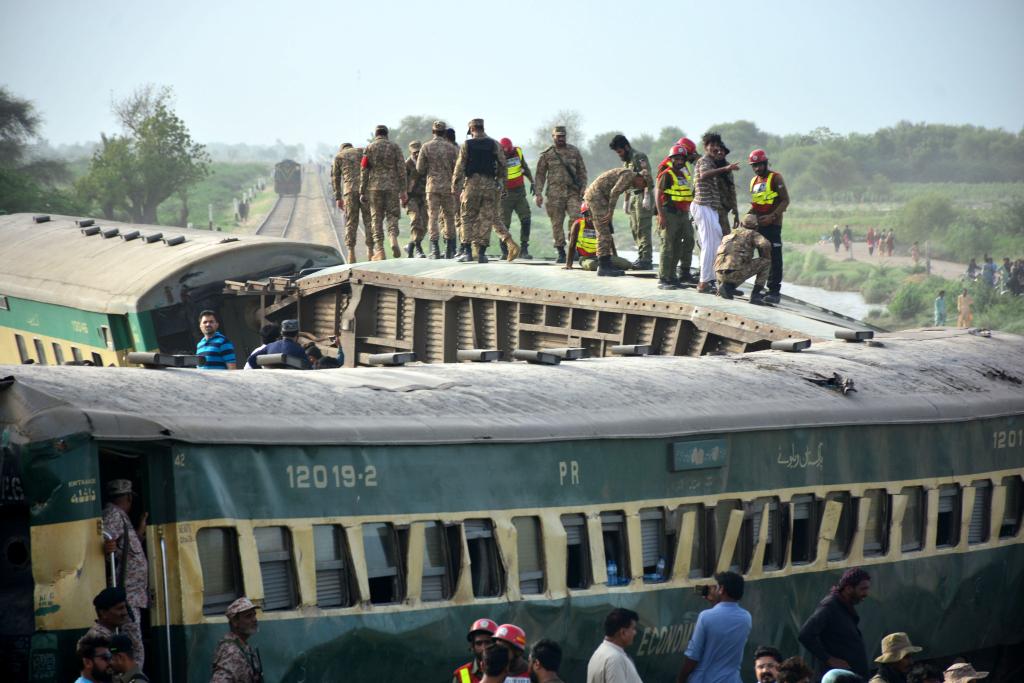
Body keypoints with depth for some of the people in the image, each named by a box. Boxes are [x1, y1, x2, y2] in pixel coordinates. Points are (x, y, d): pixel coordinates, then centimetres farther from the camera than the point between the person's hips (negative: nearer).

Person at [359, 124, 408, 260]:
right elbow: (401, 170, 0)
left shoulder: (369, 148, 3)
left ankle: (379, 251, 2)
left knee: (377, 219, 5)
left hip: (375, 187, 0)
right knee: (392, 215, 9)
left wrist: (362, 192, 4)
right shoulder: (395, 147, 4)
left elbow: (364, 171, 0)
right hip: (392, 187, 0)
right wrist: (403, 191, 3)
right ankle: (393, 239, -19)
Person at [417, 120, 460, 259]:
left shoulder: (426, 147, -2)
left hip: (432, 186, -1)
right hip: (449, 186, 1)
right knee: (449, 217, 12)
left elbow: (419, 169, 1)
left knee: (433, 217, 0)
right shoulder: (452, 147, -1)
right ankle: (449, 251, 14)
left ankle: (435, 250, -10)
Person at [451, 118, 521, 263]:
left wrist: (455, 187, -1)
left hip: (472, 184, -2)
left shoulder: (466, 145, -1)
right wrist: (502, 185, 12)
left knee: (468, 218, 8)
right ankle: (481, 253, -1)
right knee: (487, 219, 6)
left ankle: (468, 252, 1)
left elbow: (459, 167, -4)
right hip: (490, 185, 2)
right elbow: (502, 166, 5)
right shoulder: (494, 144, 5)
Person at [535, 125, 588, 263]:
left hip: (573, 192, 1)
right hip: (555, 193, -1)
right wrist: (538, 194, 0)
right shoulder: (546, 154, 5)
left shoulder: (574, 152, 10)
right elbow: (540, 175, 7)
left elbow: (582, 172, 13)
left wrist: (583, 190, 3)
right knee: (557, 224, 1)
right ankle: (561, 253, 8)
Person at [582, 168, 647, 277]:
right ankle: (603, 267, -9)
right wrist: (610, 213, -19)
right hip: (596, 195, -10)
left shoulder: (627, 176, 21)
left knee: (605, 234, 11)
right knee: (604, 233, -9)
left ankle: (606, 265, 13)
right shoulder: (630, 175, -10)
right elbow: (614, 192, -20)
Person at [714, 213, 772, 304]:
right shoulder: (752, 234, 12)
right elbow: (765, 245, -7)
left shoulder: (729, 236, 32)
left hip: (720, 274, 6)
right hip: (736, 272, -6)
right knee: (766, 262, 14)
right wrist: (767, 258, 14)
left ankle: (727, 286, 8)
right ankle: (755, 294, 4)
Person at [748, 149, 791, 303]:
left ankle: (774, 291, -11)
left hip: (772, 224, -7)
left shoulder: (775, 178, -3)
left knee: (774, 259, -9)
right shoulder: (754, 181, 19)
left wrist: (772, 216, -18)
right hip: (758, 224, 7)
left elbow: (785, 200, -8)